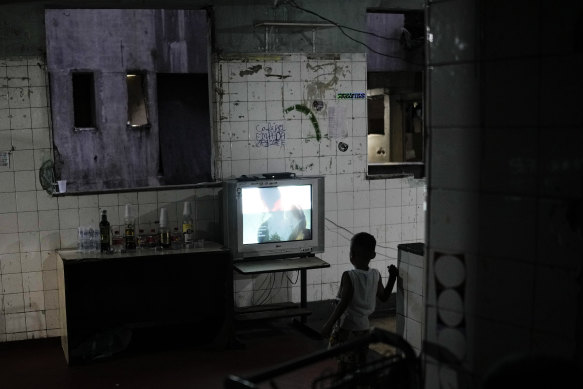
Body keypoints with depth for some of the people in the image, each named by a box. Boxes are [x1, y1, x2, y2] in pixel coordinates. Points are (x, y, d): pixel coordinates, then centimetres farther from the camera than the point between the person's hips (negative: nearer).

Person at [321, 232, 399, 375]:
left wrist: (328, 324, -17)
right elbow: (384, 296, 10)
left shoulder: (349, 276, -19)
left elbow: (343, 303, -22)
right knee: (360, 363, 18)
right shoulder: (376, 275, -3)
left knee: (344, 365, 6)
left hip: (346, 327, -6)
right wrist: (392, 277, 18)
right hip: (364, 326, 6)